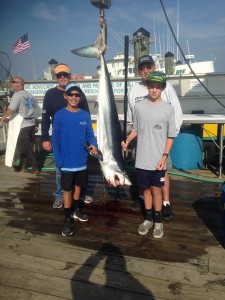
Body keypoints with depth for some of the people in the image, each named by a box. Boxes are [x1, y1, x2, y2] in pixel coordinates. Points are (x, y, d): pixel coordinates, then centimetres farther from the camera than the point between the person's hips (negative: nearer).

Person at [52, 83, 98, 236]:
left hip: (82, 160, 3)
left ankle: (76, 209, 41)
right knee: (67, 190, 7)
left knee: (78, 186, 20)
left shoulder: (85, 115, -1)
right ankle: (68, 219, 20)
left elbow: (90, 135, 1)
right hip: (67, 162, -3)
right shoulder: (59, 115, -9)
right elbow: (55, 140, -8)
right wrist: (59, 161, -13)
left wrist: (93, 145, -21)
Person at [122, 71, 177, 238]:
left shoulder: (168, 109, -5)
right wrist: (127, 141, -7)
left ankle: (158, 221, 27)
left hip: (158, 160, -2)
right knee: (146, 189, 14)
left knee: (156, 189, 8)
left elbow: (170, 136, -2)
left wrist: (164, 156, -10)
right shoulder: (139, 107, 1)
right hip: (142, 159, 2)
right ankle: (148, 219, 32)